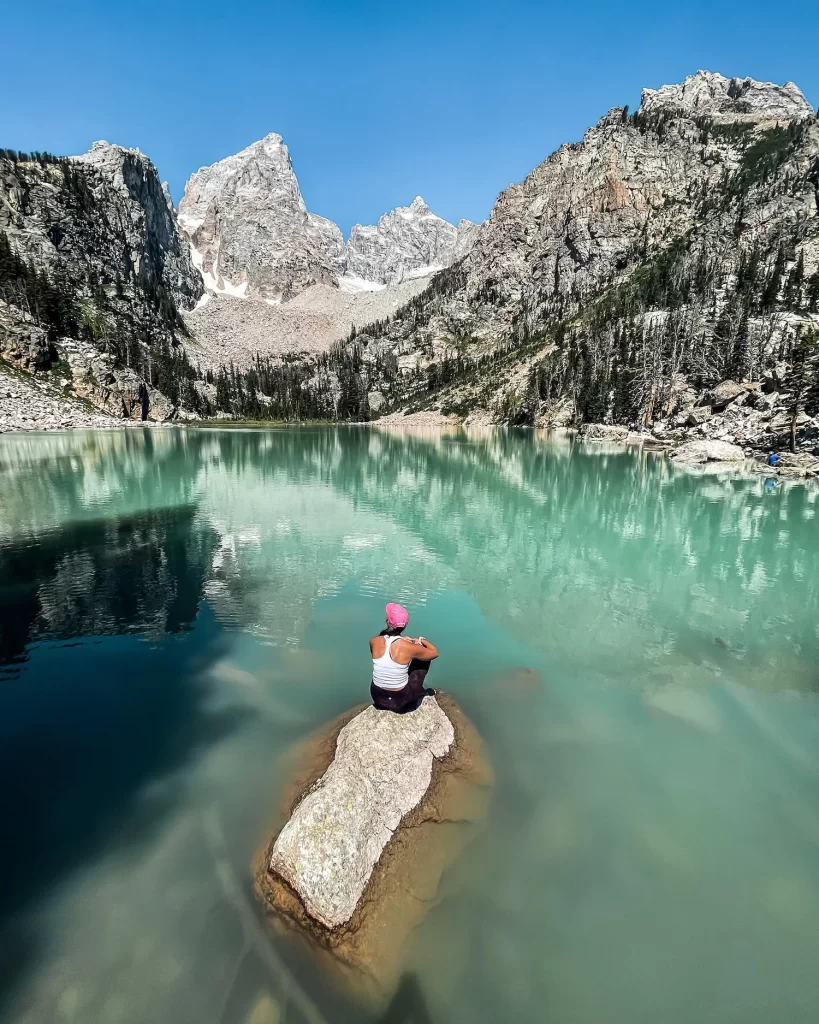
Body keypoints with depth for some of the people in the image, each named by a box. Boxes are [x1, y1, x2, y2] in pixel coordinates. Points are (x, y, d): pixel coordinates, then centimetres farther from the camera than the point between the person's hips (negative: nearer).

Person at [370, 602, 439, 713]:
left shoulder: (374, 641, -14)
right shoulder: (408, 647, -22)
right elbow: (435, 653, -4)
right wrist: (422, 640, 11)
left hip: (378, 698, 3)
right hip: (401, 701, -3)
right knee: (424, 659, 13)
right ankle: (418, 692, 33)